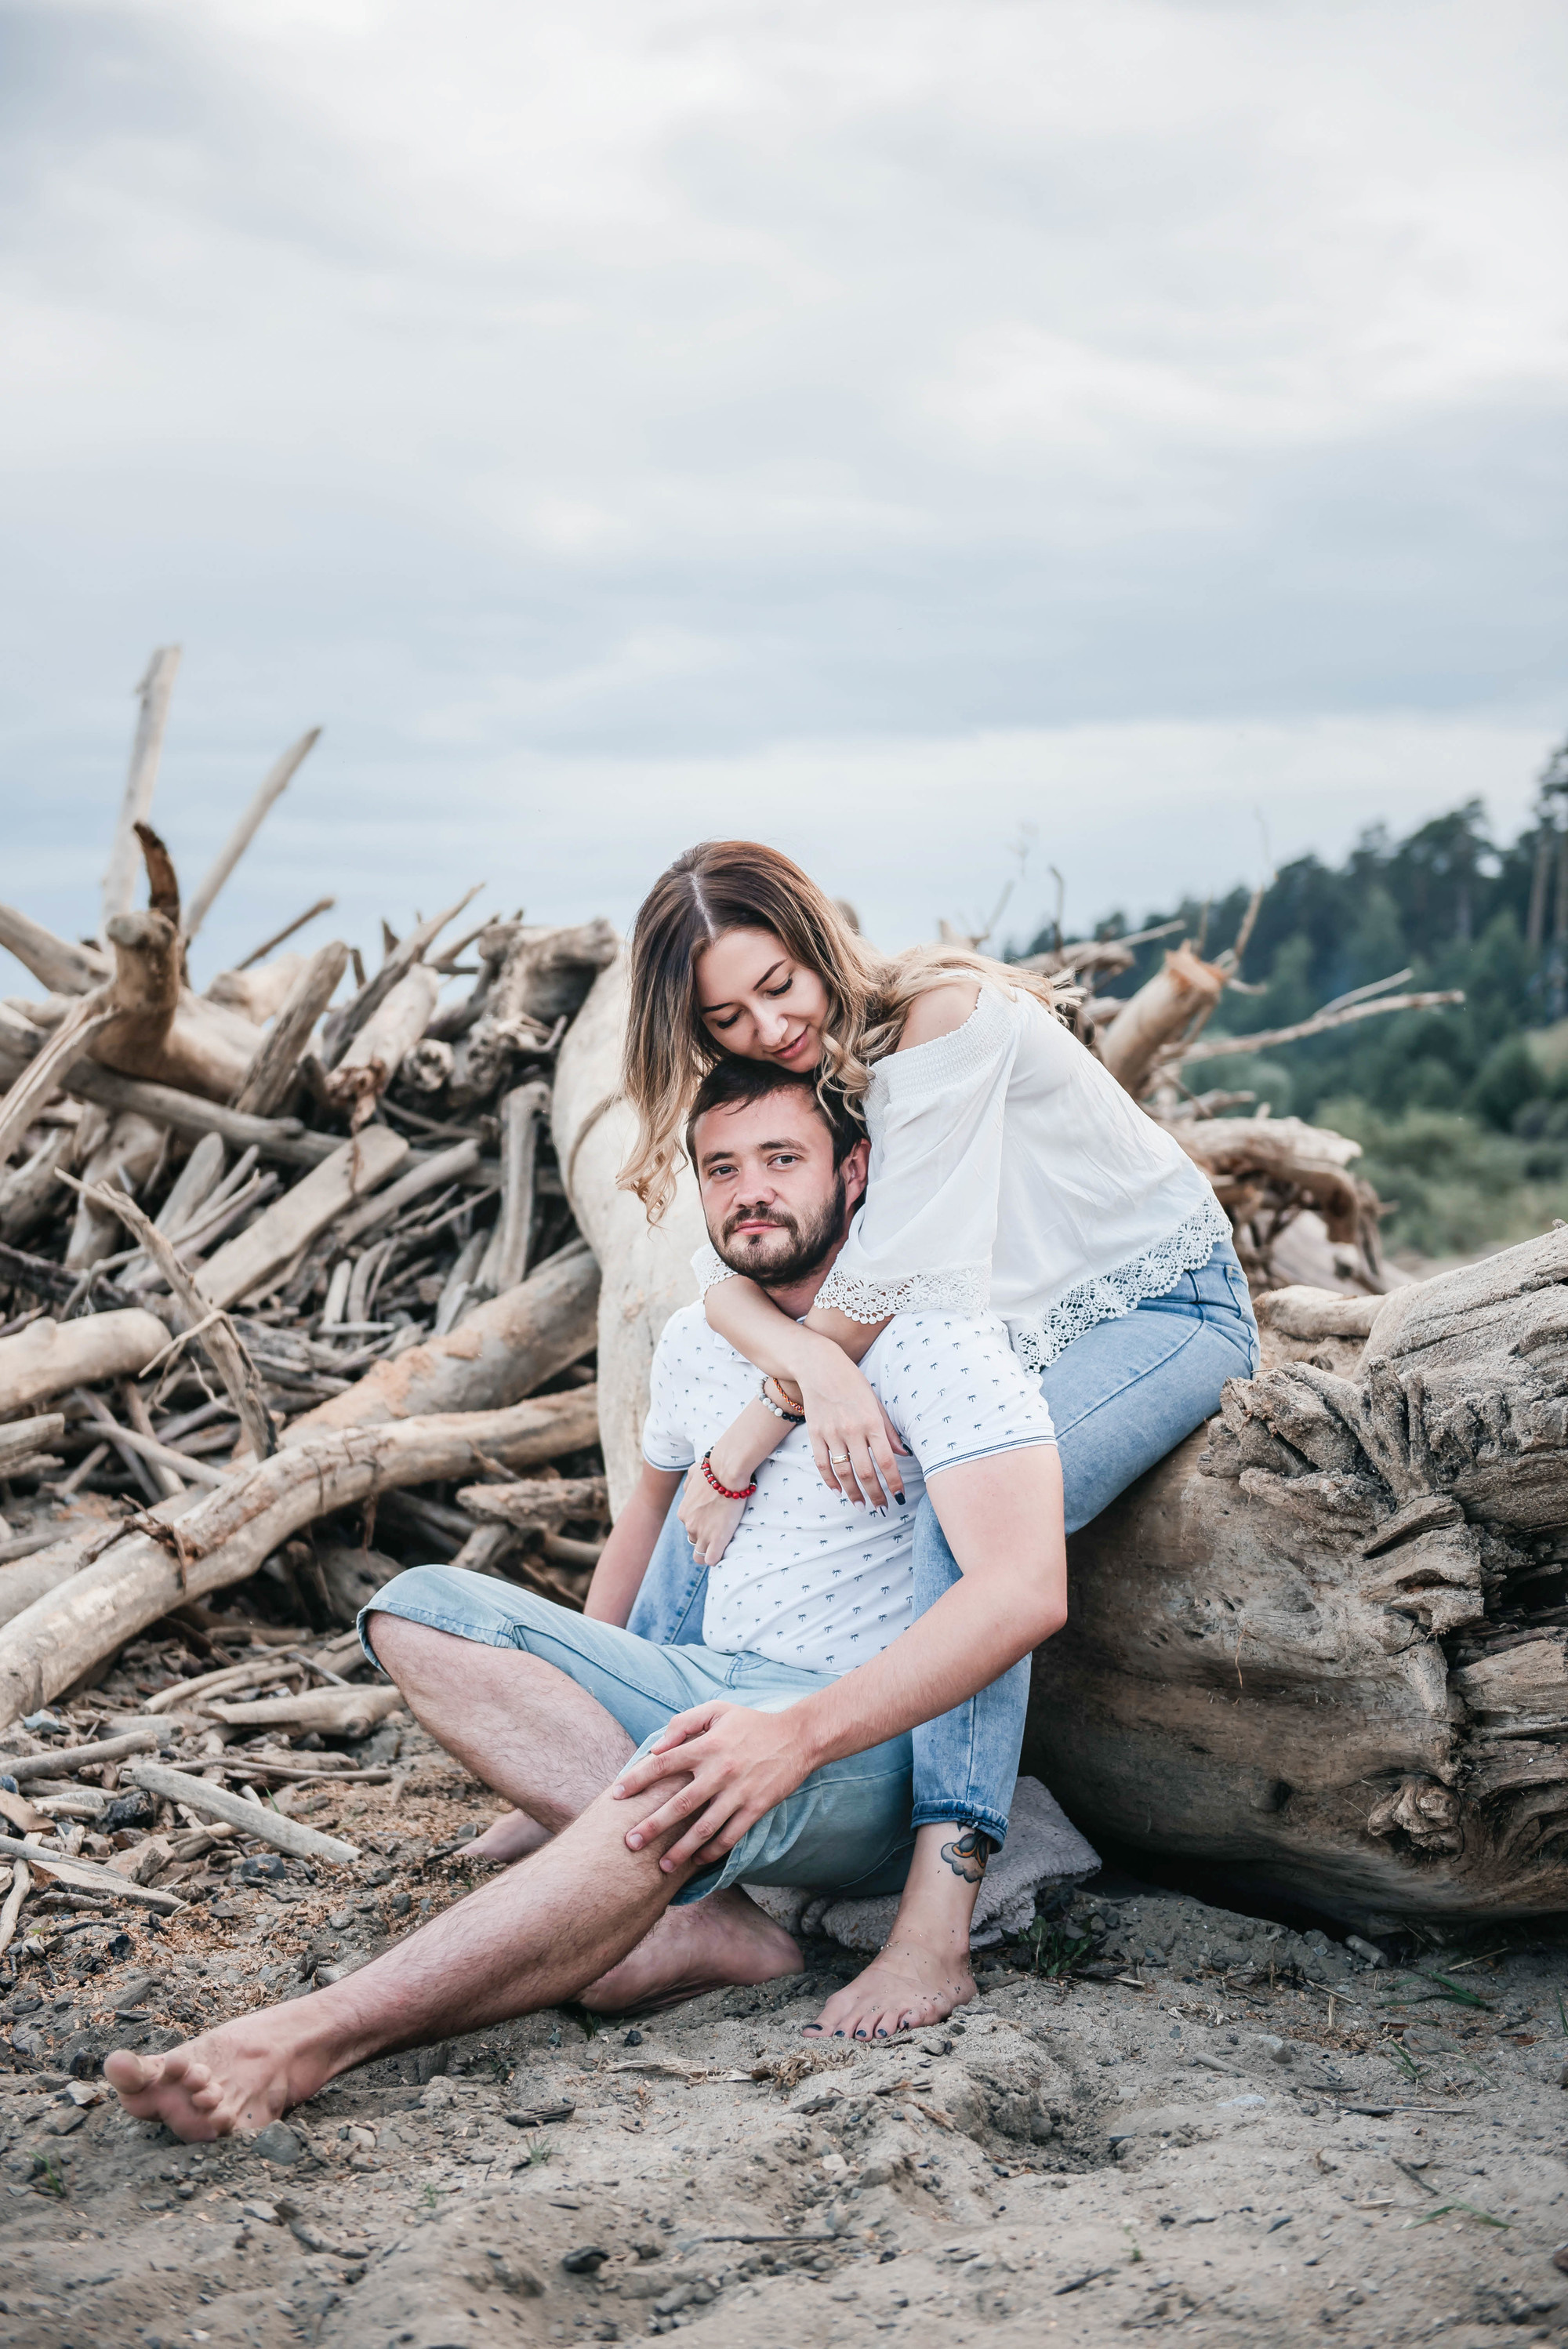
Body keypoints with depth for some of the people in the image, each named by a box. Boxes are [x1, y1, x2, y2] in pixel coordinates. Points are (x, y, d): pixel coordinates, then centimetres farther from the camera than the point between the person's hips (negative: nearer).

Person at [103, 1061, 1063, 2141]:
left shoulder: (930, 1330, -13)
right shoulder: (697, 1341, 11)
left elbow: (1025, 1590, -25)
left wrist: (796, 1733, -35)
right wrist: (574, 1685, 21)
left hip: (874, 1744, -8)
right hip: (716, 1692, 8)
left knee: (679, 1784, -42)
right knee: (423, 1609, -8)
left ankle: (294, 2048, -46)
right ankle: (708, 1916, -24)